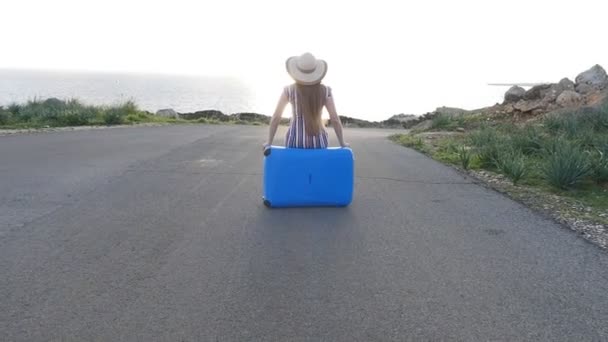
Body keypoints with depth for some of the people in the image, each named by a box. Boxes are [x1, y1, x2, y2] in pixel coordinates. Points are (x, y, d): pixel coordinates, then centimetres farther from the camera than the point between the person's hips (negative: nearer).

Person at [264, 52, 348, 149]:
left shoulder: (289, 90, -3)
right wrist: (342, 144, 8)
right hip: (318, 142, 1)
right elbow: (335, 119, -3)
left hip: (295, 142, -1)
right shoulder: (325, 90, -2)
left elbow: (275, 117, -2)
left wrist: (269, 142, 9)